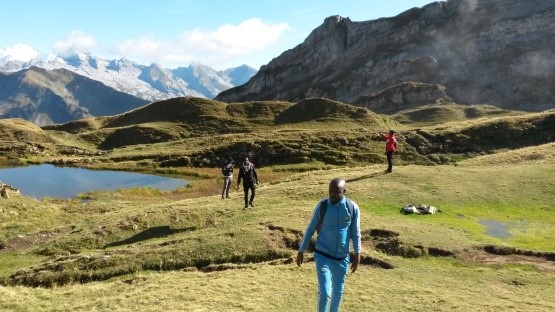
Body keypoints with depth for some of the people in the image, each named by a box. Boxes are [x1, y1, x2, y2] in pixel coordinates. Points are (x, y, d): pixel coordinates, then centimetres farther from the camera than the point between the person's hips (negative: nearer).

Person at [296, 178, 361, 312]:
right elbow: (310, 229, -1)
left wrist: (357, 255, 0)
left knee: (338, 291, 15)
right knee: (324, 292, -10)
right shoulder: (322, 206, -10)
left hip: (342, 257, 2)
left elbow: (355, 233, 1)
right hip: (323, 255, -2)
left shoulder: (353, 208, -8)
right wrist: (301, 251, 3)